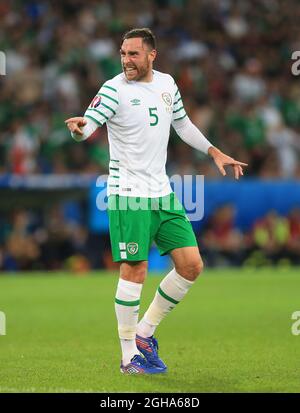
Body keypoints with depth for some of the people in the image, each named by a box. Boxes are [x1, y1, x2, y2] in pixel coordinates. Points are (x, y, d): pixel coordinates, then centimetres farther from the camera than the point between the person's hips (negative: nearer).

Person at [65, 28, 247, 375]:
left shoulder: (167, 84, 9)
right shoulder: (114, 90, -10)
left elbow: (182, 124, 25)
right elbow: (89, 123, -25)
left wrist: (214, 153, 24)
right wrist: (79, 128, -48)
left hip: (163, 193, 7)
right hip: (128, 194, -6)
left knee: (191, 265, 2)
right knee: (134, 269, -9)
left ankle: (145, 332, 17)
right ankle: (130, 357, 1)